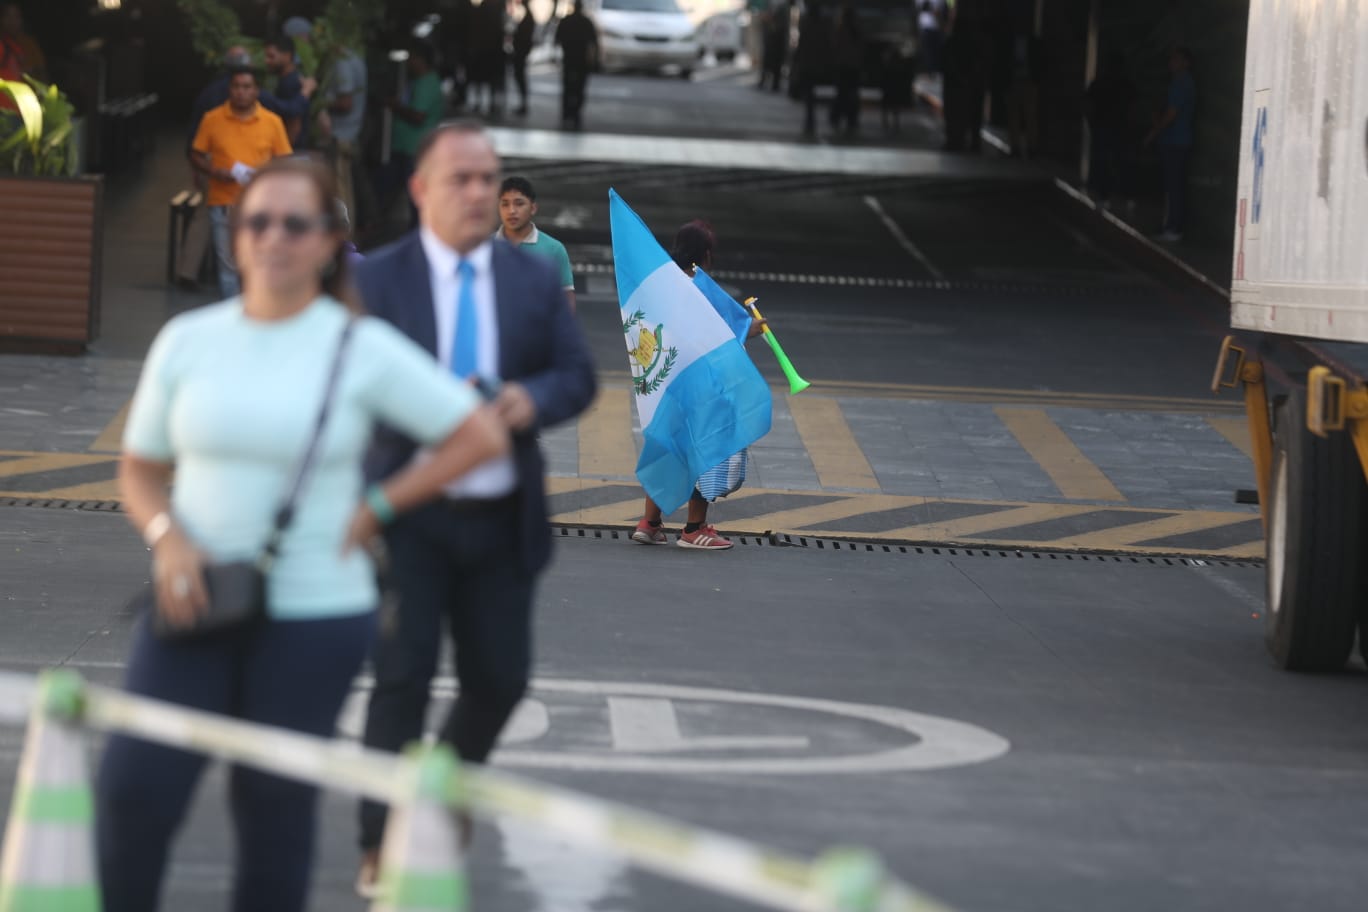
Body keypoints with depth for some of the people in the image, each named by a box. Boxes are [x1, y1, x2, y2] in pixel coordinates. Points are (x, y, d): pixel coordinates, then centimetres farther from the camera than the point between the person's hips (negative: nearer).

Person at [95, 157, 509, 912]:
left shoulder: (363, 349, -3)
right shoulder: (187, 340, 5)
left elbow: (482, 436, 0)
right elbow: (139, 470, 11)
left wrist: (377, 508, -4)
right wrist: (167, 537, -9)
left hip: (314, 614, -2)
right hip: (195, 603, 2)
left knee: (275, 806, 4)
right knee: (134, 787, -12)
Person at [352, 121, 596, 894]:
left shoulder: (535, 281, 8)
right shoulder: (378, 280, -2)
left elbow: (578, 375, 6)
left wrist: (534, 398, -17)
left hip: (501, 518, 4)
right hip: (407, 514, -3)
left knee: (501, 677, 7)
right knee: (403, 678, -5)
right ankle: (384, 846, 5)